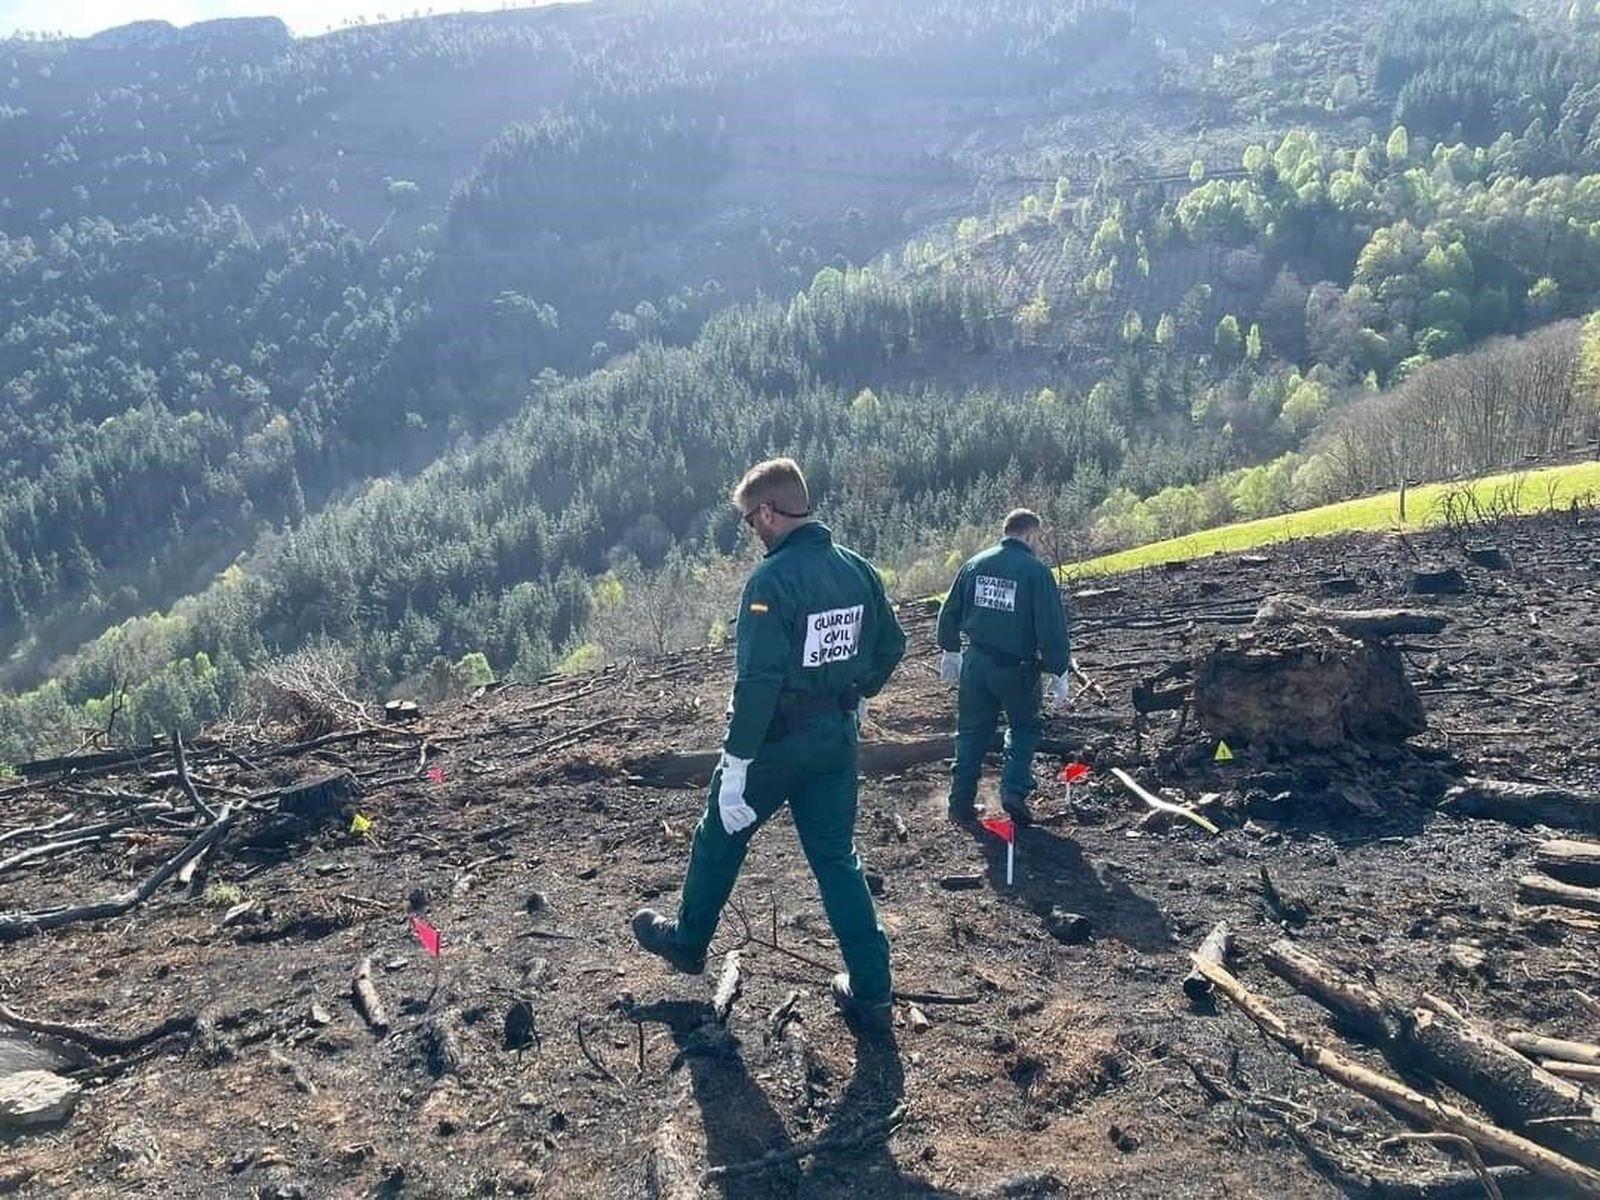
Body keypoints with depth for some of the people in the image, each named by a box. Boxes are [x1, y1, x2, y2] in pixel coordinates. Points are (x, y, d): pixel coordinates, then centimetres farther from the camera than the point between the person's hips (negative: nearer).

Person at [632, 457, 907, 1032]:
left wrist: (735, 768, -22)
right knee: (838, 859, 14)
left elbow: (758, 679, -26)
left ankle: (687, 941, 40)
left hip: (775, 741, -6)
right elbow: (891, 644, 12)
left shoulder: (771, 579, -21)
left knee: (719, 839, 18)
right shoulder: (858, 569, 1)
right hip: (837, 738, 6)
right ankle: (871, 993, 15)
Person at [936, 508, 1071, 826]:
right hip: (1016, 667, -4)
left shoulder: (975, 564, 5)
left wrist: (949, 652, 22)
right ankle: (1014, 790, 2)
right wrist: (1058, 673, -7)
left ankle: (961, 802, 18)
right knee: (1024, 727, 18)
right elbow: (1052, 627, -13)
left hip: (975, 662, 4)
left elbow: (949, 613, 11)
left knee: (972, 732, 15)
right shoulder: (1036, 570, -11)